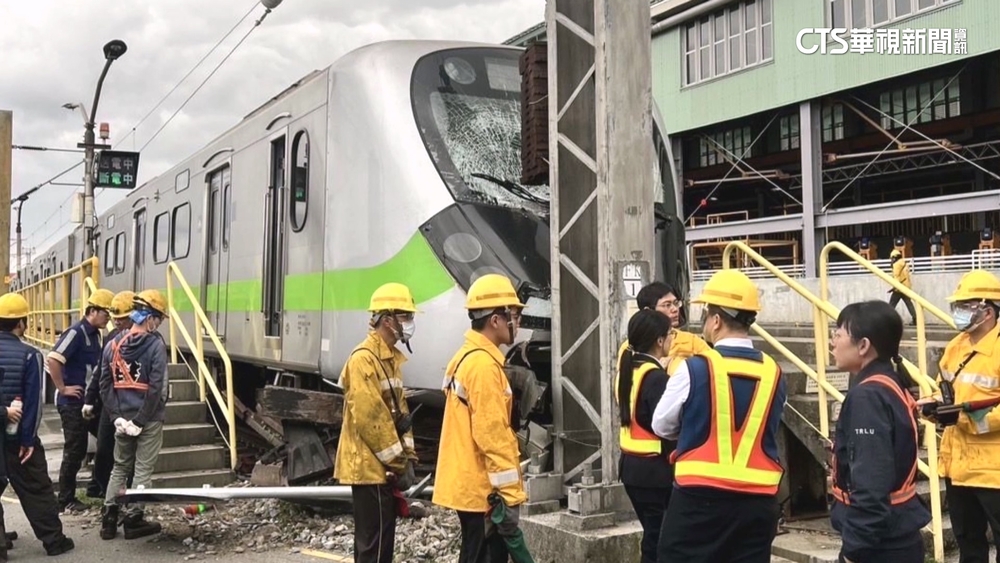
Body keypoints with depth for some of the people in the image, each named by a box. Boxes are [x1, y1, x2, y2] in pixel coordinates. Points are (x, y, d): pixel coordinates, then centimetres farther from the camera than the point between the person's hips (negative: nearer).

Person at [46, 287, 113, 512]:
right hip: (72, 402, -8)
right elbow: (53, 360, -26)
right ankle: (66, 499, 10)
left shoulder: (96, 335, 9)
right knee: (74, 450, 0)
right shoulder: (76, 332, -16)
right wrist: (63, 388, -19)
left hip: (90, 400, 8)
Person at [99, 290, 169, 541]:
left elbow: (104, 385, 2)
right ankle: (133, 519, 10)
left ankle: (109, 518, 16)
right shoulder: (156, 345, -13)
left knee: (120, 467, 18)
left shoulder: (113, 345, 3)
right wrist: (140, 420, -13)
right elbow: (156, 388, -18)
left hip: (122, 418, 5)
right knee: (143, 469, 5)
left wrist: (117, 416, 0)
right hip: (149, 419, -5)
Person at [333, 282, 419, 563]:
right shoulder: (364, 359, -17)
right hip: (370, 466, -10)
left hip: (385, 466, 10)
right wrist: (398, 462, -16)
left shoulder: (391, 358, 14)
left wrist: (406, 458, 8)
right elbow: (369, 418, -22)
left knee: (381, 538, 16)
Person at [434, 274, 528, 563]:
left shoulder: (467, 357, 13)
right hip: (482, 488, -10)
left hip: (469, 482, 10)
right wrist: (510, 494, -21)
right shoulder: (484, 364, -19)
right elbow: (492, 435, -23)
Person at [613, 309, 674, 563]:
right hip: (655, 469, -8)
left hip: (632, 465, 8)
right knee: (657, 540, 0)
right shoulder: (656, 377, -18)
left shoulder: (627, 369, 8)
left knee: (653, 535, 17)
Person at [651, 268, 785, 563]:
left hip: (700, 497, -4)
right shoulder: (773, 372, 1)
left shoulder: (695, 368, -11)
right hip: (758, 501, 4)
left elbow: (662, 426, 3)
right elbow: (763, 431, 11)